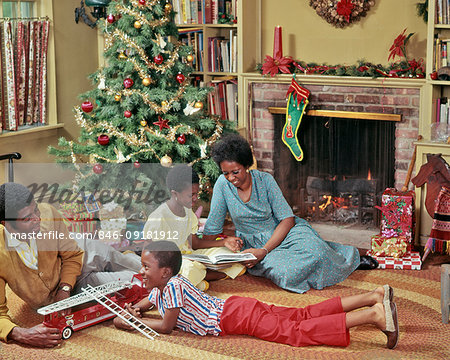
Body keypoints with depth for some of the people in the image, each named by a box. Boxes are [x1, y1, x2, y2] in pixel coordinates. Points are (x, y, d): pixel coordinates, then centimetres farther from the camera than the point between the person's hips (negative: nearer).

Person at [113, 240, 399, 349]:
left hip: (240, 317, -8)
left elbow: (166, 326, -11)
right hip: (236, 307, 8)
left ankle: (373, 315, -28)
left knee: (298, 332, -18)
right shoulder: (159, 288, 15)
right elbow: (145, 302, 35)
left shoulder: (173, 286, -14)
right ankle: (375, 296, 0)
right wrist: (132, 310, 13)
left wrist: (134, 322, -1)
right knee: (305, 315, 6)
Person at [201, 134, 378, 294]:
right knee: (285, 273, -33)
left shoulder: (264, 180, -8)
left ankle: (351, 257, 0)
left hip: (284, 231, 0)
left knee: (314, 252, -32)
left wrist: (264, 250, -22)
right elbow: (211, 230, -2)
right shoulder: (223, 185, -7)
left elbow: (287, 219, -11)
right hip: (253, 243, 0)